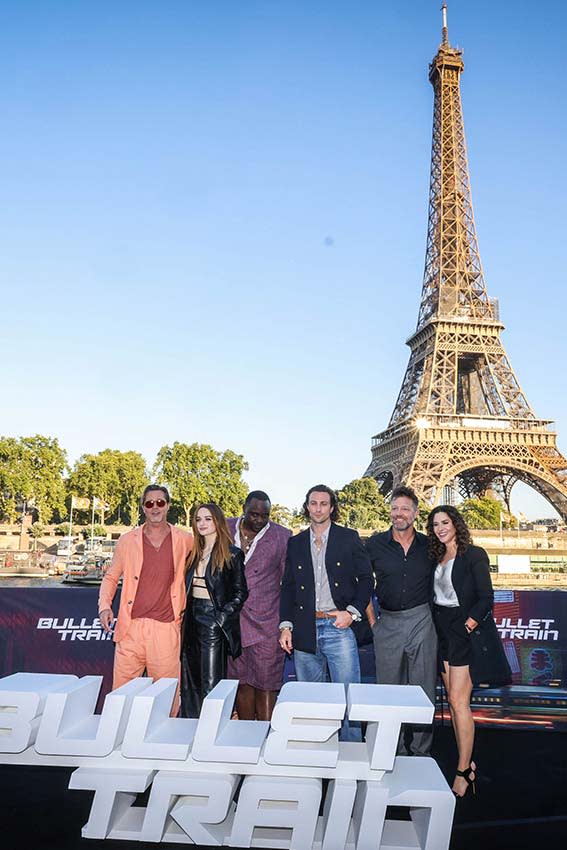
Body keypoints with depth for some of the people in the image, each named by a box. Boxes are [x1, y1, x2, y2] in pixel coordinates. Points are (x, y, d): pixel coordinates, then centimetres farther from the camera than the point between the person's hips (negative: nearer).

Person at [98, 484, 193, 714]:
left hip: (166, 628, -1)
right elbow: (110, 577, 16)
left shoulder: (185, 541, 5)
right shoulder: (127, 540, 7)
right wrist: (104, 605, 2)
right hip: (131, 627, 1)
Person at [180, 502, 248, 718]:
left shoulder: (232, 554, -6)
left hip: (213, 621, -6)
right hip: (192, 620, 6)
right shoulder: (193, 553, 12)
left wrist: (221, 617, -13)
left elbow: (240, 593, -6)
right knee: (189, 683, 11)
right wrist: (183, 615, 8)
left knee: (211, 684, -4)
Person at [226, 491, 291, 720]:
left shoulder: (282, 536, 0)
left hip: (266, 623, -2)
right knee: (241, 682, 10)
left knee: (266, 684, -1)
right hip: (232, 621, 3)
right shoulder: (225, 530, 6)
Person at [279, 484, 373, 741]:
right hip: (304, 630, 3)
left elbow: (366, 578, 4)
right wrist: (285, 626, 3)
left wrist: (352, 611, -8)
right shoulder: (295, 543, 12)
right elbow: (287, 587, 12)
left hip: (338, 627, -3)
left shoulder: (349, 538, 4)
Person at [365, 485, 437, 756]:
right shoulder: (375, 545, 0)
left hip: (422, 622, 0)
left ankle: (421, 753, 19)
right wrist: (371, 619, 1)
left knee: (424, 690, 4)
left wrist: (432, 614, 6)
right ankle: (394, 752, 23)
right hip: (388, 623, 0)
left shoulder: (428, 546, 3)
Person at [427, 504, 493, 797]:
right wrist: (437, 626, 5)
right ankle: (466, 763, 18)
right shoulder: (437, 558, 13)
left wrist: (468, 625, -16)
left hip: (463, 632, -7)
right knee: (452, 701, 9)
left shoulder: (473, 555, -6)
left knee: (458, 701, -9)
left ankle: (464, 771, -2)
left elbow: (486, 598, -9)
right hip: (442, 633, 7)